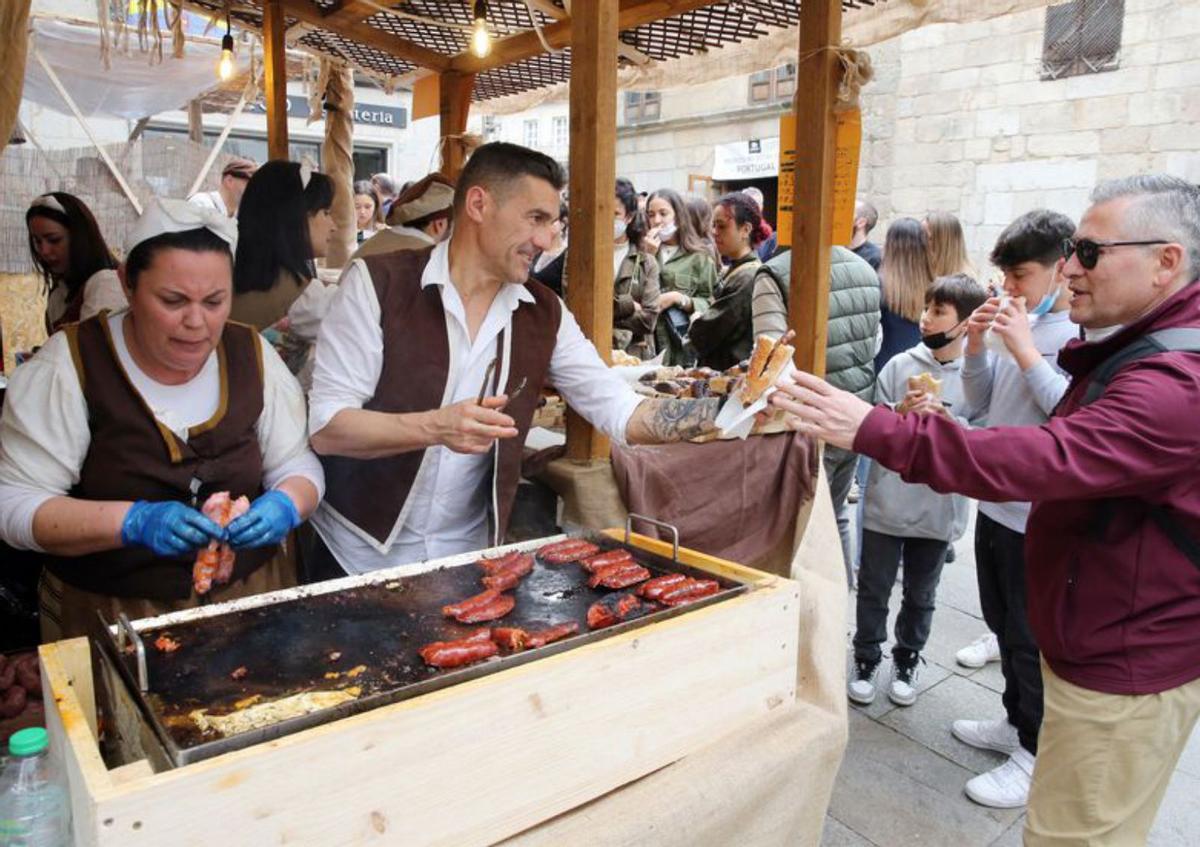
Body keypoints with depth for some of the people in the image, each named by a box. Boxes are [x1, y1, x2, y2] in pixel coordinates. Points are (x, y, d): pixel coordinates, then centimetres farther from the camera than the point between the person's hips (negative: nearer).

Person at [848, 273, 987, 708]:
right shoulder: (899, 365, -4)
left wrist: (947, 419, -24)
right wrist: (900, 412, -19)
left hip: (939, 510, 0)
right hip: (887, 503, 1)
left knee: (920, 595, 18)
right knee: (873, 590, 13)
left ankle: (906, 663, 37)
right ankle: (866, 660, 31)